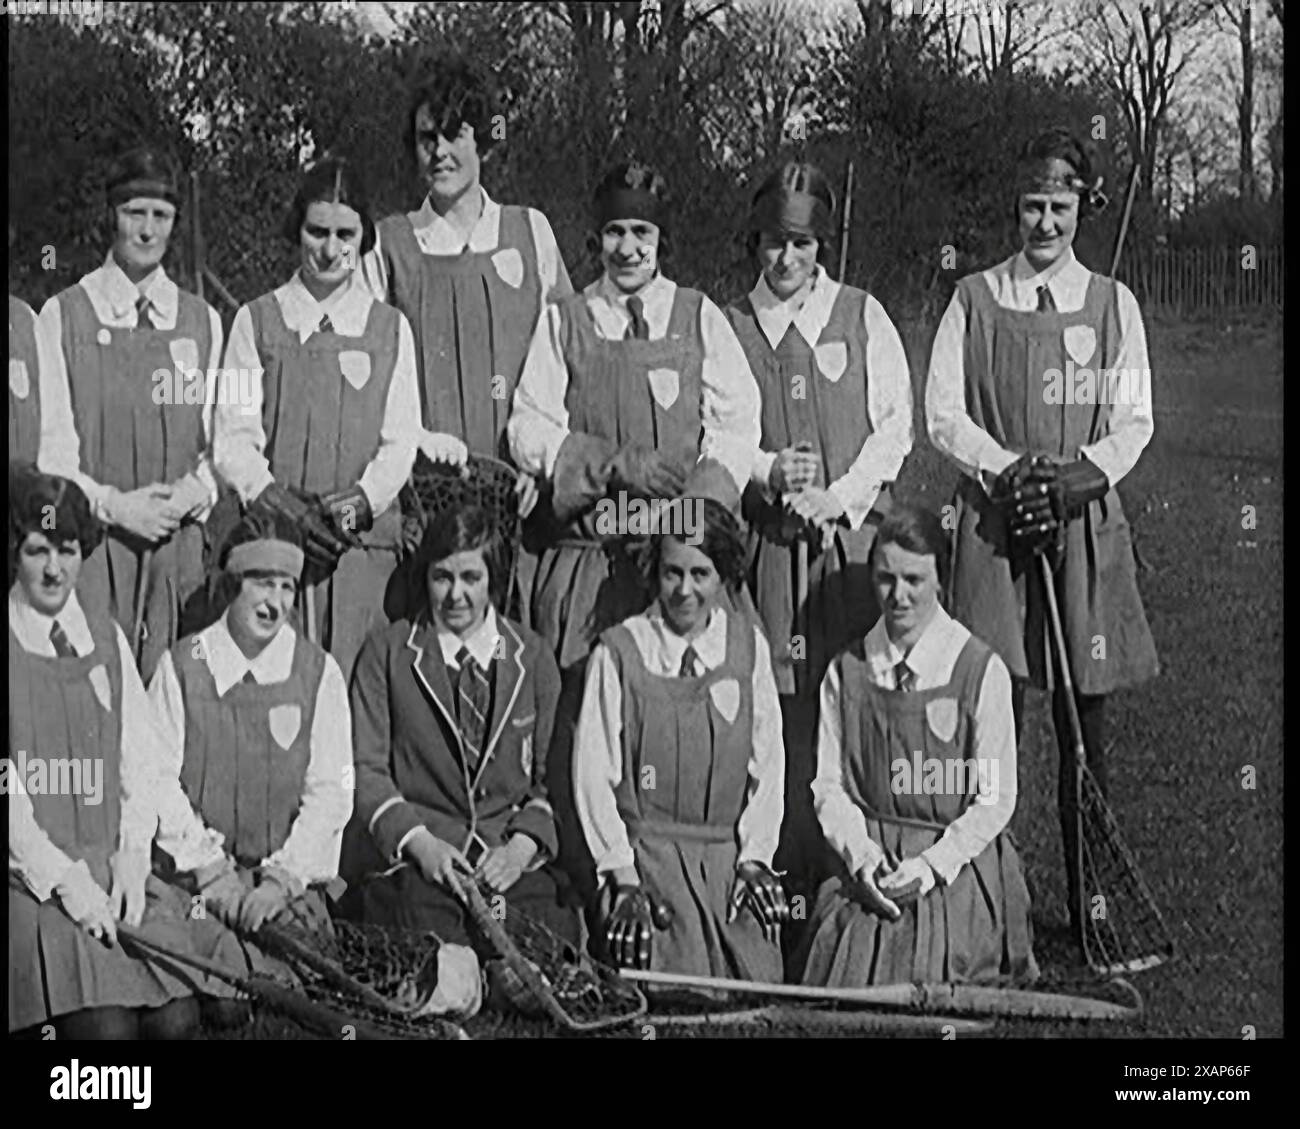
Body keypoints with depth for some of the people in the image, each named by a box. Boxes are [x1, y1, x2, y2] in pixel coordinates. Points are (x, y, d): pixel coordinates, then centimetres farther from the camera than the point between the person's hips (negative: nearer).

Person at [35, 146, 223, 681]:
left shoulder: (203, 321, 13)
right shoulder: (63, 315, 4)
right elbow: (49, 443, 0)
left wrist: (192, 495, -8)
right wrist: (112, 505, -12)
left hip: (177, 537, 2)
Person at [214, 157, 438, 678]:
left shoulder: (390, 328, 15)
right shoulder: (257, 321, 12)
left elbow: (401, 441, 7)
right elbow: (233, 437, 4)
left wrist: (361, 499, -13)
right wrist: (280, 501, -14)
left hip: (364, 541, 1)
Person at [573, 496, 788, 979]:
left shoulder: (748, 645, 8)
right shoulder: (619, 650, -1)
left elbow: (769, 762, 9)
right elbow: (593, 774, -2)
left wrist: (755, 858, -1)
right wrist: (623, 876, -8)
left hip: (730, 854, 3)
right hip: (645, 851, -3)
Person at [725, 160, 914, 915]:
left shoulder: (864, 317, 10)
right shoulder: (730, 327, 11)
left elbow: (896, 424, 4)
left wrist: (838, 497, -8)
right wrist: (766, 469, -11)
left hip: (853, 532, 0)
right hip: (766, 541, 0)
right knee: (781, 704, -4)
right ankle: (790, 875, 0)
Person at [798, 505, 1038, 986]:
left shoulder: (982, 671, -3)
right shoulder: (846, 671, 7)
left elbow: (995, 800, -3)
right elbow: (828, 784, 7)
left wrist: (932, 865, -14)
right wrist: (862, 856, -11)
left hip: (961, 866, -2)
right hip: (870, 862, 2)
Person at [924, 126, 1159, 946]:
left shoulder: (1112, 304, 9)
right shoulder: (976, 301, 7)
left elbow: (1134, 422, 4)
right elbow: (943, 415, 2)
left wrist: (1076, 477, -14)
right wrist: (1012, 470, -13)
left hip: (1085, 524, 1)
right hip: (995, 525, -1)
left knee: (1085, 721, 2)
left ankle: (1091, 902, 9)